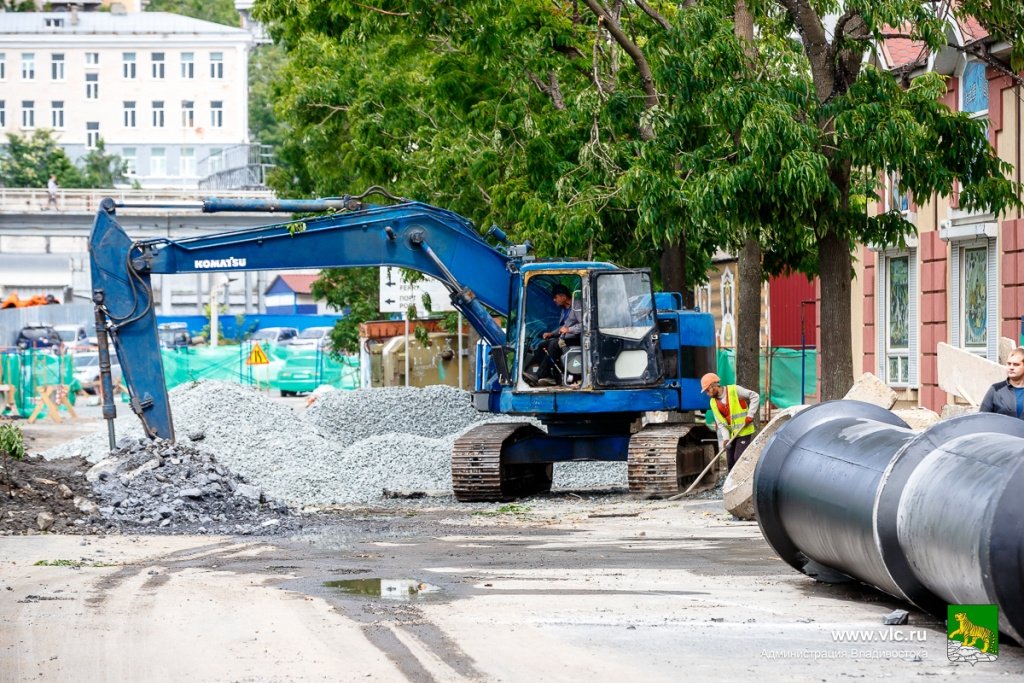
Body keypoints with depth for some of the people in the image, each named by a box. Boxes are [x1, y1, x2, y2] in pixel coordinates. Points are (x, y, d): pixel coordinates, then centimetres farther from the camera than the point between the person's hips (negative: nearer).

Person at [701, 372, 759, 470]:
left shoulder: (734, 390, -12)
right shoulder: (714, 403, 4)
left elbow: (755, 396, -8)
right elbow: (720, 423, 1)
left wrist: (750, 414, -16)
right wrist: (725, 438, -14)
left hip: (744, 432, -6)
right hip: (731, 435, 6)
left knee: (738, 459, -15)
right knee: (730, 462, 6)